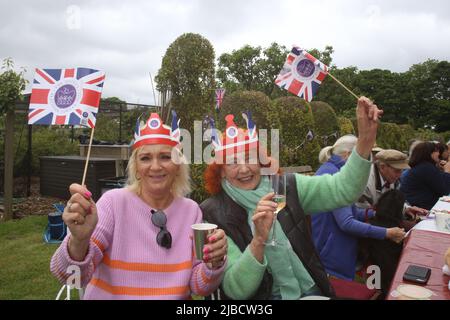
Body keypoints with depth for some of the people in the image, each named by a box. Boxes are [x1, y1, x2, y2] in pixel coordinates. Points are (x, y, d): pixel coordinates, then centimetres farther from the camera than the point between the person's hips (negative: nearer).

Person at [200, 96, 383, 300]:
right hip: (261, 296, -2)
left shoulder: (287, 188, -2)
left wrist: (366, 138, -27)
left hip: (311, 291, 3)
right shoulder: (214, 214, -11)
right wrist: (259, 240, -30)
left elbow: (343, 189, -15)